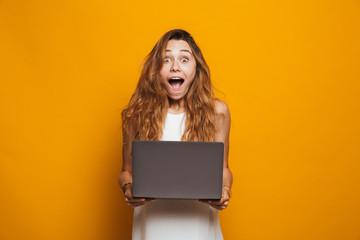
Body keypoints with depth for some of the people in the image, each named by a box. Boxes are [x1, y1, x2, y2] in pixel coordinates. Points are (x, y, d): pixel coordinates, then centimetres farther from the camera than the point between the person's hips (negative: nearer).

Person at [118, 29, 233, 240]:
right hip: (152, 220, 0)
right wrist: (128, 188, -16)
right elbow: (127, 171, 4)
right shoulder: (137, 113, -7)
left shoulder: (216, 112, -6)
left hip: (199, 219, 1)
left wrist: (225, 190, -15)